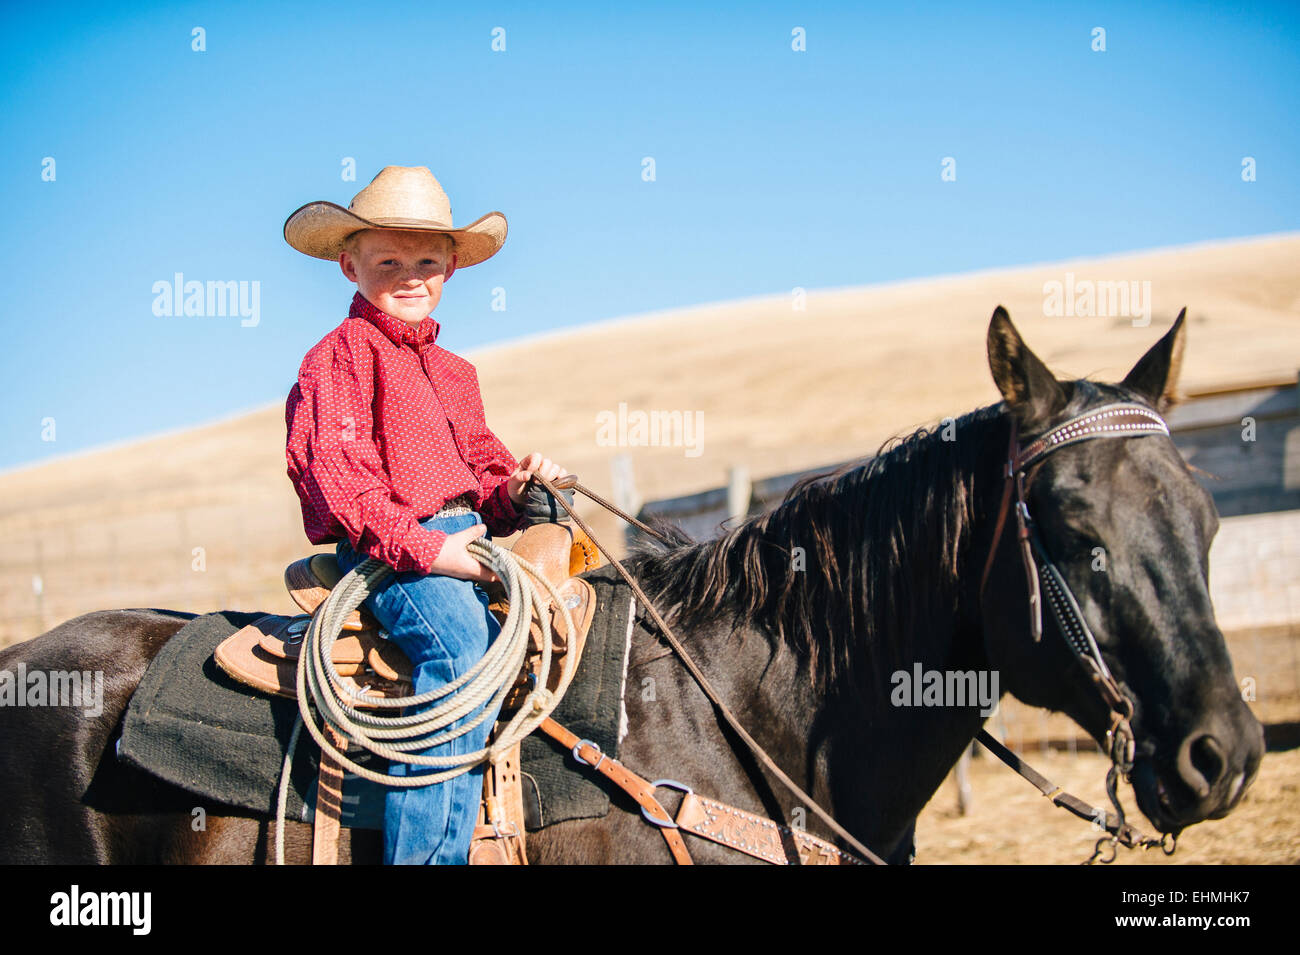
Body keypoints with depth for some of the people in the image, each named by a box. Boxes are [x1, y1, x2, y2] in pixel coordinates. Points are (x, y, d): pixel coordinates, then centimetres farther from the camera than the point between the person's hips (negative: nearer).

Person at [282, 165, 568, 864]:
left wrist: (513, 490, 3)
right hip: (388, 548, -8)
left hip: (466, 536, 8)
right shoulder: (339, 355, 0)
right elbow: (337, 472, -11)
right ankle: (426, 852, -34)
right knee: (466, 643, -32)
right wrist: (424, 546, -20)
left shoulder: (454, 372, 26)